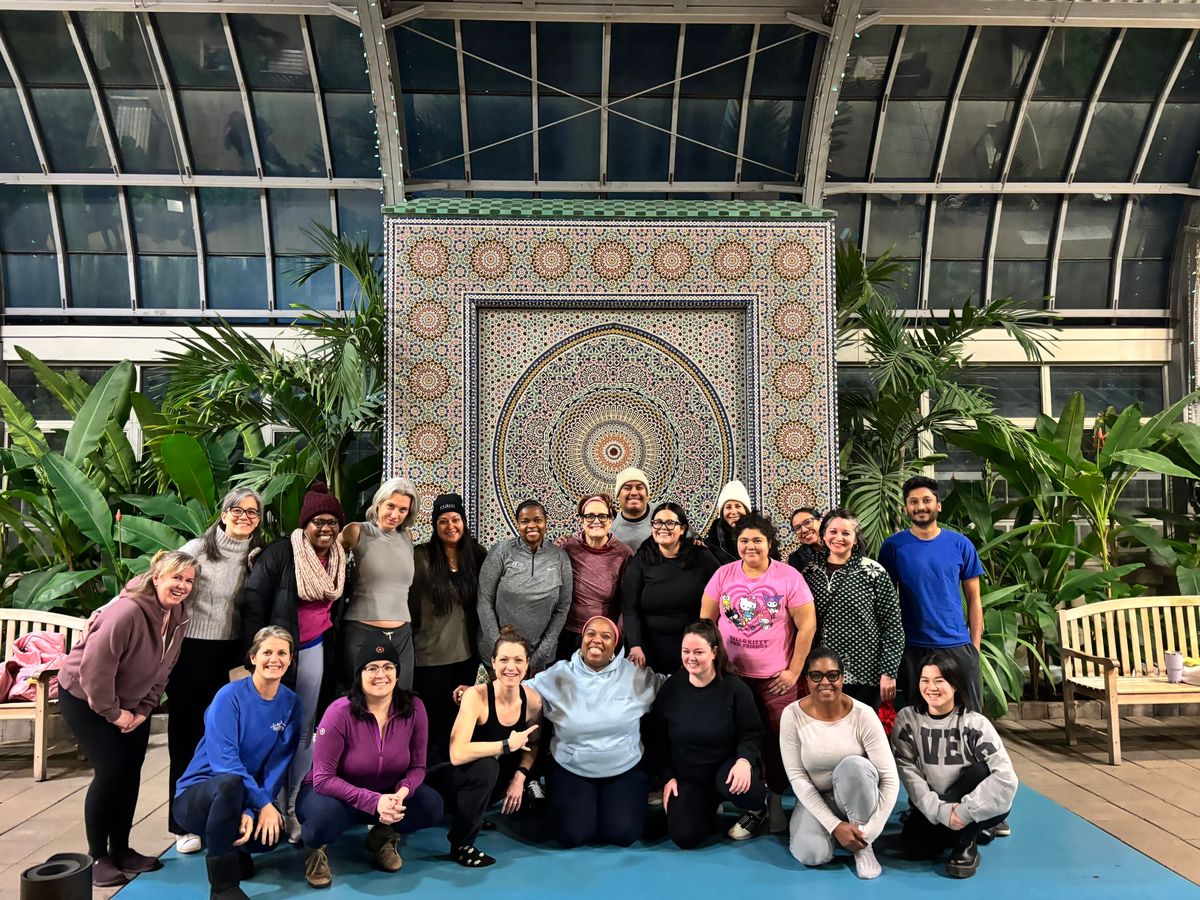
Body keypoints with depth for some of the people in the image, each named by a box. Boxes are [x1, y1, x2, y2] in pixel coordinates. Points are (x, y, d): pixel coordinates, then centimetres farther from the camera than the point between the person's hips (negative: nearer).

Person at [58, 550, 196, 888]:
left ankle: (121, 850, 21)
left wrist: (144, 710, -3)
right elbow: (94, 666, -30)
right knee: (110, 771, -10)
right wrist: (113, 712, -20)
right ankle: (97, 857, 7)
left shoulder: (178, 616, -8)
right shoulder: (128, 611, -33)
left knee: (131, 772, 7)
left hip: (129, 700, 7)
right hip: (84, 697, -7)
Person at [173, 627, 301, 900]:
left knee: (271, 830, -29)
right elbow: (224, 760, -24)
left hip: (247, 797, 4)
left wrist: (251, 810, -22)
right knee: (230, 783, -38)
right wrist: (263, 804, -28)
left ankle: (235, 848, 10)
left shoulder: (291, 703, -4)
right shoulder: (230, 696, -16)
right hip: (198, 793, -3)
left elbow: (277, 764, -7)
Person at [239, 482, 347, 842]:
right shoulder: (281, 552, -12)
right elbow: (253, 597, -13)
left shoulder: (338, 559, 5)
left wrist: (332, 645, 11)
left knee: (304, 732, 9)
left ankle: (291, 807, 20)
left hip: (314, 650, 5)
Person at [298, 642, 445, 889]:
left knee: (431, 805, -22)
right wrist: (373, 801, -34)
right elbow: (323, 778, -24)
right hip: (335, 793, -3)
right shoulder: (340, 712, -24)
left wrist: (402, 792, -30)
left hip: (387, 794, 3)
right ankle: (317, 848, 1)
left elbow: (417, 766, -7)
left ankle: (382, 836, 9)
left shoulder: (413, 708, -15)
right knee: (325, 818, -37)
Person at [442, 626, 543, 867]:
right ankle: (460, 844, -11)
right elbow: (457, 754, -37)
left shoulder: (533, 700, -12)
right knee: (486, 765, -33)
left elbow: (532, 744, 5)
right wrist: (508, 745, -31)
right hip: (460, 779, -6)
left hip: (494, 782, 7)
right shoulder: (476, 696, -26)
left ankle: (474, 816, 11)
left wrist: (520, 776, -12)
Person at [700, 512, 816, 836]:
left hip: (776, 678, -2)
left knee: (778, 742, 2)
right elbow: (706, 620, 6)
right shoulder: (723, 574, 0)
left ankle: (775, 802, 22)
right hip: (732, 675, 2)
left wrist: (794, 671, -6)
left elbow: (807, 625, -5)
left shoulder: (789, 577, -7)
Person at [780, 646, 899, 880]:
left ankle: (863, 845, -13)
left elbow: (890, 779, -19)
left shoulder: (863, 714, -19)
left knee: (854, 764, -34)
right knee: (812, 854, -29)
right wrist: (834, 825, -20)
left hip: (857, 798, 0)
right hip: (815, 799, 0)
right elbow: (797, 778, -13)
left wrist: (869, 831, -25)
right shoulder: (792, 716, -16)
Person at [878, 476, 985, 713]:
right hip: (913, 648, -1)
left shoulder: (960, 544, 2)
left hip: (958, 646, 1)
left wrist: (975, 645, 0)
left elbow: (974, 599, 6)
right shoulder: (893, 547, -1)